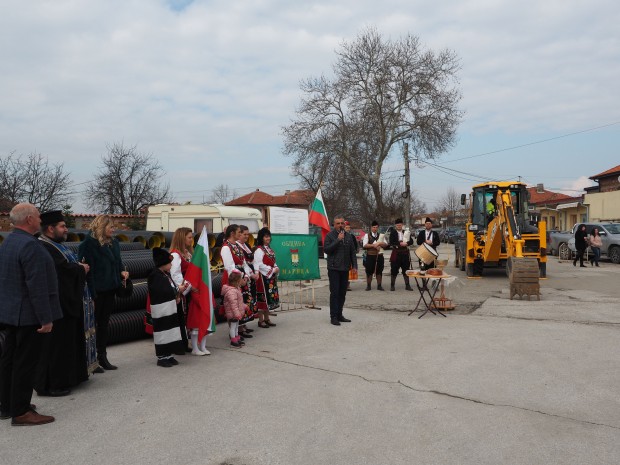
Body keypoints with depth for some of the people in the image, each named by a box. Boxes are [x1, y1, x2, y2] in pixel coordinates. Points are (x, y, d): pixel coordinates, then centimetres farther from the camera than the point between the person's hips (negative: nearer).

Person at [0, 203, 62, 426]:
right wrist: (46, 318, -20)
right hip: (28, 315, -10)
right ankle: (21, 412, 7)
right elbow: (37, 286, -24)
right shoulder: (30, 245, -21)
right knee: (25, 363, -1)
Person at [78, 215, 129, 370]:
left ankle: (102, 356, 24)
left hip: (109, 289, 7)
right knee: (93, 324, 3)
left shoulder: (113, 242, 9)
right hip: (96, 291, -7)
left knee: (104, 323, 14)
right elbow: (87, 268, -19)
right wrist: (91, 293, -23)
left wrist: (122, 272, -2)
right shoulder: (89, 243, -14)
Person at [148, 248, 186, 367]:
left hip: (170, 308, 9)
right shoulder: (154, 276, -16)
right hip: (161, 311, -9)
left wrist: (177, 295, -1)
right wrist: (178, 289, -14)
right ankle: (161, 357, 9)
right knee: (163, 333, -2)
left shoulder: (167, 274, 12)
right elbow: (162, 291, -24)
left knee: (172, 331, 12)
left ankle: (169, 355, 22)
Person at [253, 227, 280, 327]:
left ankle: (266, 319, 21)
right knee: (262, 298, -5)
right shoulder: (259, 250, -11)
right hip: (263, 277, -9)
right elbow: (259, 264, -18)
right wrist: (272, 270, -15)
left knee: (270, 297, 12)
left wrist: (276, 268, -1)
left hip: (271, 277, 9)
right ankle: (260, 320, 3)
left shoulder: (269, 249, 15)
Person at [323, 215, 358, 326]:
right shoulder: (330, 235, -3)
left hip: (345, 269, 5)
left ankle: (339, 315, 18)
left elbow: (353, 252, 14)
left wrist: (354, 266, 7)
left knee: (342, 293, 9)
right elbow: (326, 249, -16)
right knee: (334, 293, -5)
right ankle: (334, 317, 0)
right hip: (334, 268, -5)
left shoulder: (348, 236, 12)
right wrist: (338, 240, -18)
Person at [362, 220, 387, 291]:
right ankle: (368, 285, 10)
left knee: (379, 271, 4)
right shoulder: (367, 235, 5)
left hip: (379, 255, 3)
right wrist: (373, 245, -15)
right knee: (369, 271, 0)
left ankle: (379, 285, 12)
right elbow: (364, 245, -8)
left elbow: (386, 245, 6)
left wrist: (379, 243, -11)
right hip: (370, 255, -2)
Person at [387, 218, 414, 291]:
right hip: (396, 253, -3)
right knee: (394, 269, 0)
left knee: (406, 269, 6)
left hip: (405, 253, 3)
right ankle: (392, 285, 8)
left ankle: (407, 285, 12)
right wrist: (399, 243, -20)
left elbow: (411, 241, 2)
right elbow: (391, 242, -11)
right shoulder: (392, 232, 1)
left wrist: (406, 243, -17)